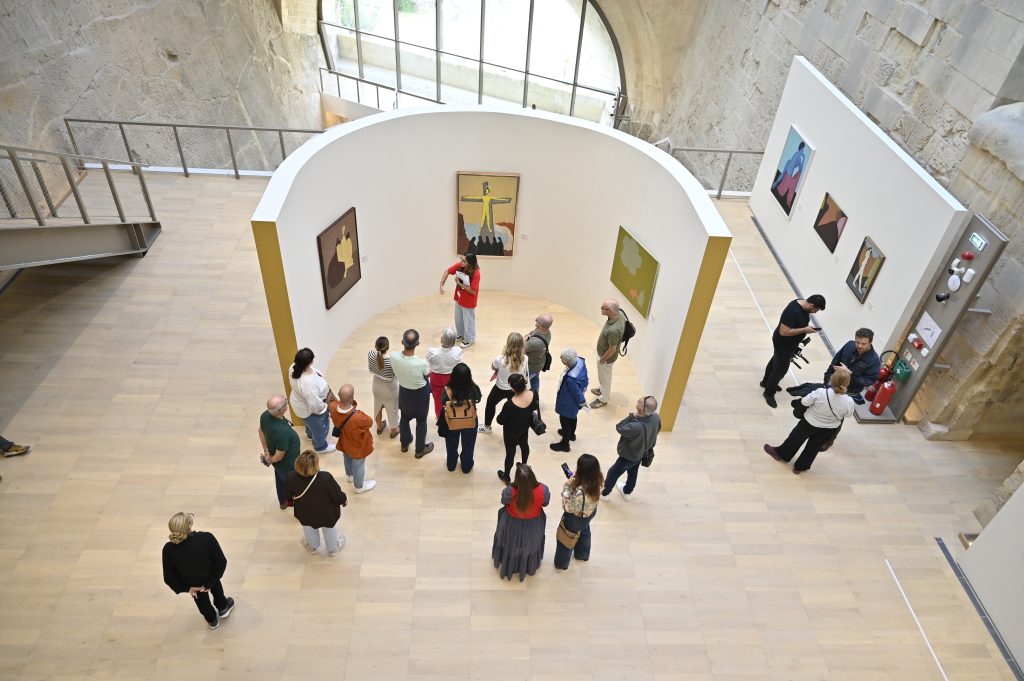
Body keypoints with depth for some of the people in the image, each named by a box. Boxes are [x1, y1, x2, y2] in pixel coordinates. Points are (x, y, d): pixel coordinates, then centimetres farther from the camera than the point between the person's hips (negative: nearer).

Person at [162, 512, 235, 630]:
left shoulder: (168, 550, -30)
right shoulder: (207, 538, -35)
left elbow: (169, 578, -18)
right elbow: (221, 563, -25)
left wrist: (186, 588, -4)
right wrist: (209, 583, -12)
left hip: (191, 584, 1)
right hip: (209, 578, -1)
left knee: (201, 598, 34)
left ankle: (212, 619, 58)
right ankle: (222, 608, 57)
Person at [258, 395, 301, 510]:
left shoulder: (265, 415, -22)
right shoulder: (282, 431, -45)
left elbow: (261, 431, -1)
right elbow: (279, 456, -31)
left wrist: (266, 451, 5)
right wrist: (270, 461, -9)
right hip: (287, 463, -7)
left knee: (280, 479, 32)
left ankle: (283, 502, 58)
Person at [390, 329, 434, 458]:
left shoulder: (393, 357, -27)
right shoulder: (421, 363, -37)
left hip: (404, 392, 4)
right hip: (420, 394, -3)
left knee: (405, 418, 29)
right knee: (421, 421, 22)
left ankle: (404, 443, 53)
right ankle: (420, 449, 42)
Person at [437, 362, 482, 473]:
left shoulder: (447, 390, -30)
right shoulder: (474, 389, -27)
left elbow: (444, 404, -13)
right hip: (470, 423, 0)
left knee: (452, 445, 30)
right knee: (468, 446, 28)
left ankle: (451, 464, 53)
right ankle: (466, 466, 50)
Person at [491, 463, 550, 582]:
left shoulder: (509, 491, -39)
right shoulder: (543, 490, -35)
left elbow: (504, 502, -14)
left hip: (512, 525, -1)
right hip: (534, 526, 1)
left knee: (511, 544, 32)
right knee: (530, 545, 33)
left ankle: (507, 565, 60)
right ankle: (530, 567, 61)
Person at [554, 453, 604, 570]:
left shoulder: (579, 492, -47)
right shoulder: (597, 481, -26)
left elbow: (568, 508, -29)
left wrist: (566, 487, -29)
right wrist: (575, 481, -17)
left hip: (575, 519, -6)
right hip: (590, 513, 6)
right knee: (584, 530, 37)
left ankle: (562, 562, 51)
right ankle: (583, 554, 64)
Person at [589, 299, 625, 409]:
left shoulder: (613, 330, -44)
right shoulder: (619, 313, -18)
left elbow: (612, 349, -30)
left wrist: (602, 360, -11)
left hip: (607, 357, -8)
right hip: (604, 352, 8)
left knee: (604, 377, 18)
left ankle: (603, 399, 42)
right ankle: (602, 390, 58)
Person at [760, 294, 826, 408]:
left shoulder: (803, 304, -8)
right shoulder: (793, 311, -36)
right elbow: (784, 332, -35)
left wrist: (806, 327, 1)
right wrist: (804, 330, -31)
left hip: (789, 342, 10)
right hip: (783, 343, -10)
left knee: (776, 360, 27)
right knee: (781, 368, 4)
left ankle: (766, 382, 50)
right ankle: (769, 393, 23)